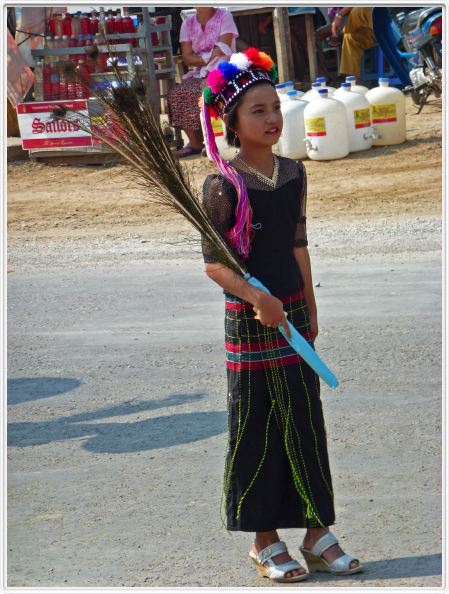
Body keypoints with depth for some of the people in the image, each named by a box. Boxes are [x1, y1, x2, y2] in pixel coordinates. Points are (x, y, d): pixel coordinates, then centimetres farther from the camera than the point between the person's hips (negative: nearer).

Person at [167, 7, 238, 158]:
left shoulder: (224, 17, -3)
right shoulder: (188, 24, 8)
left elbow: (222, 51, -12)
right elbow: (187, 58, -1)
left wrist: (200, 59, -11)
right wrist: (210, 58, -15)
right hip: (200, 74, 5)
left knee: (196, 92, -32)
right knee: (177, 93, -21)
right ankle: (194, 142, -14)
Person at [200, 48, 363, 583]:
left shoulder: (293, 174, 6)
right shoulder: (223, 185, -12)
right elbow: (213, 263, -12)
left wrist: (310, 311, 15)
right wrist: (257, 297, -25)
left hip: (294, 313, 6)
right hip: (248, 318, -6)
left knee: (306, 422, 8)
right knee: (256, 428, 2)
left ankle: (317, 535, 16)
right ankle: (264, 542, 13)